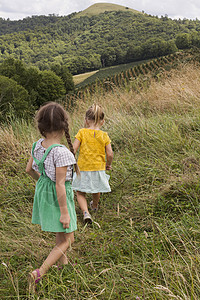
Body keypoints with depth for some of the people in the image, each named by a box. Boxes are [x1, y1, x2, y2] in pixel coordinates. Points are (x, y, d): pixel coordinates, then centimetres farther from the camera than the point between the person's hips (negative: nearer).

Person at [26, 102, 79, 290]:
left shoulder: (38, 146, -6)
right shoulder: (61, 152, -29)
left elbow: (29, 169, 7)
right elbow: (60, 185, -26)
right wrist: (64, 212, -17)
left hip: (42, 190, 8)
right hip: (58, 196, -8)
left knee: (60, 232, 29)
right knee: (67, 239, 6)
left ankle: (61, 258, 50)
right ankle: (40, 272, -4)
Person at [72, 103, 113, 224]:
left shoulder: (82, 132, -9)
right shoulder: (104, 135, -4)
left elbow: (73, 149, -13)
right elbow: (110, 154, -7)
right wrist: (108, 164, 13)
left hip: (83, 168, -2)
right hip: (98, 168, 2)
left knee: (80, 192, 13)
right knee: (97, 190, 28)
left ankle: (86, 212, -7)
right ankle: (94, 206, 52)